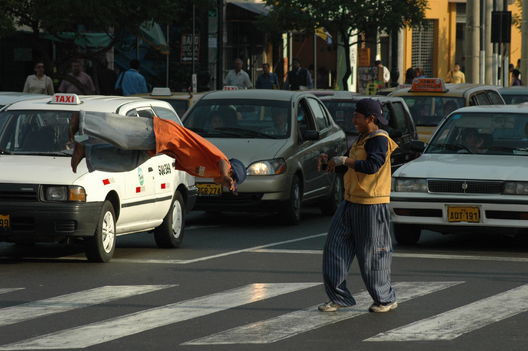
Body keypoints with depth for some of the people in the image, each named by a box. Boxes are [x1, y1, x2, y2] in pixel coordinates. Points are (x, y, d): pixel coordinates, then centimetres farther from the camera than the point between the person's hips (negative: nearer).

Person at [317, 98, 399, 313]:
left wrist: (344, 160, -21)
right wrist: (330, 162, 9)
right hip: (351, 202, 10)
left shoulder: (379, 140, -13)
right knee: (335, 248, 4)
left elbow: (372, 165, -29)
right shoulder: (364, 138, 17)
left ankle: (386, 300, 12)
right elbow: (350, 168, 25)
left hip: (371, 205, -10)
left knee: (373, 255, -2)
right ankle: (339, 298, 9)